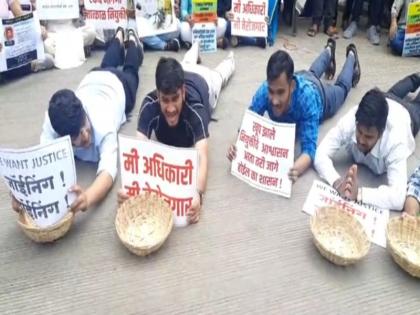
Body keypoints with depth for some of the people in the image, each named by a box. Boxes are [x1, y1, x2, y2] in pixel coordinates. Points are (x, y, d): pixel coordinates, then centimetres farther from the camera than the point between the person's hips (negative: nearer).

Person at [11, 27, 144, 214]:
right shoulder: (53, 122, -46)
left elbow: (108, 169, -69)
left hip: (118, 84, -2)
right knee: (106, 65, 39)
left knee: (130, 71, 35)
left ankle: (132, 39, 64)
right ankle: (119, 37, 68)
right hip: (92, 81, 3)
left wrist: (89, 197, -90)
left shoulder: (103, 124, -56)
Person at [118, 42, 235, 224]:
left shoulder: (195, 109, -54)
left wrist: (198, 194, -84)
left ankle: (230, 59, 69)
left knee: (218, 75, 36)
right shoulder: (150, 105, -49)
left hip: (202, 81, -2)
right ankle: (195, 48, 72)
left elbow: (202, 157, -65)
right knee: (187, 65, 40)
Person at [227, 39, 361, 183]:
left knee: (342, 87, 34)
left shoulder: (306, 96, -53)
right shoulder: (264, 91, -46)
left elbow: (309, 148, -54)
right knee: (311, 73, 38)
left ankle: (351, 55, 61)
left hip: (320, 93, -2)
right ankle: (329, 51, 66)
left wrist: (295, 170, -76)